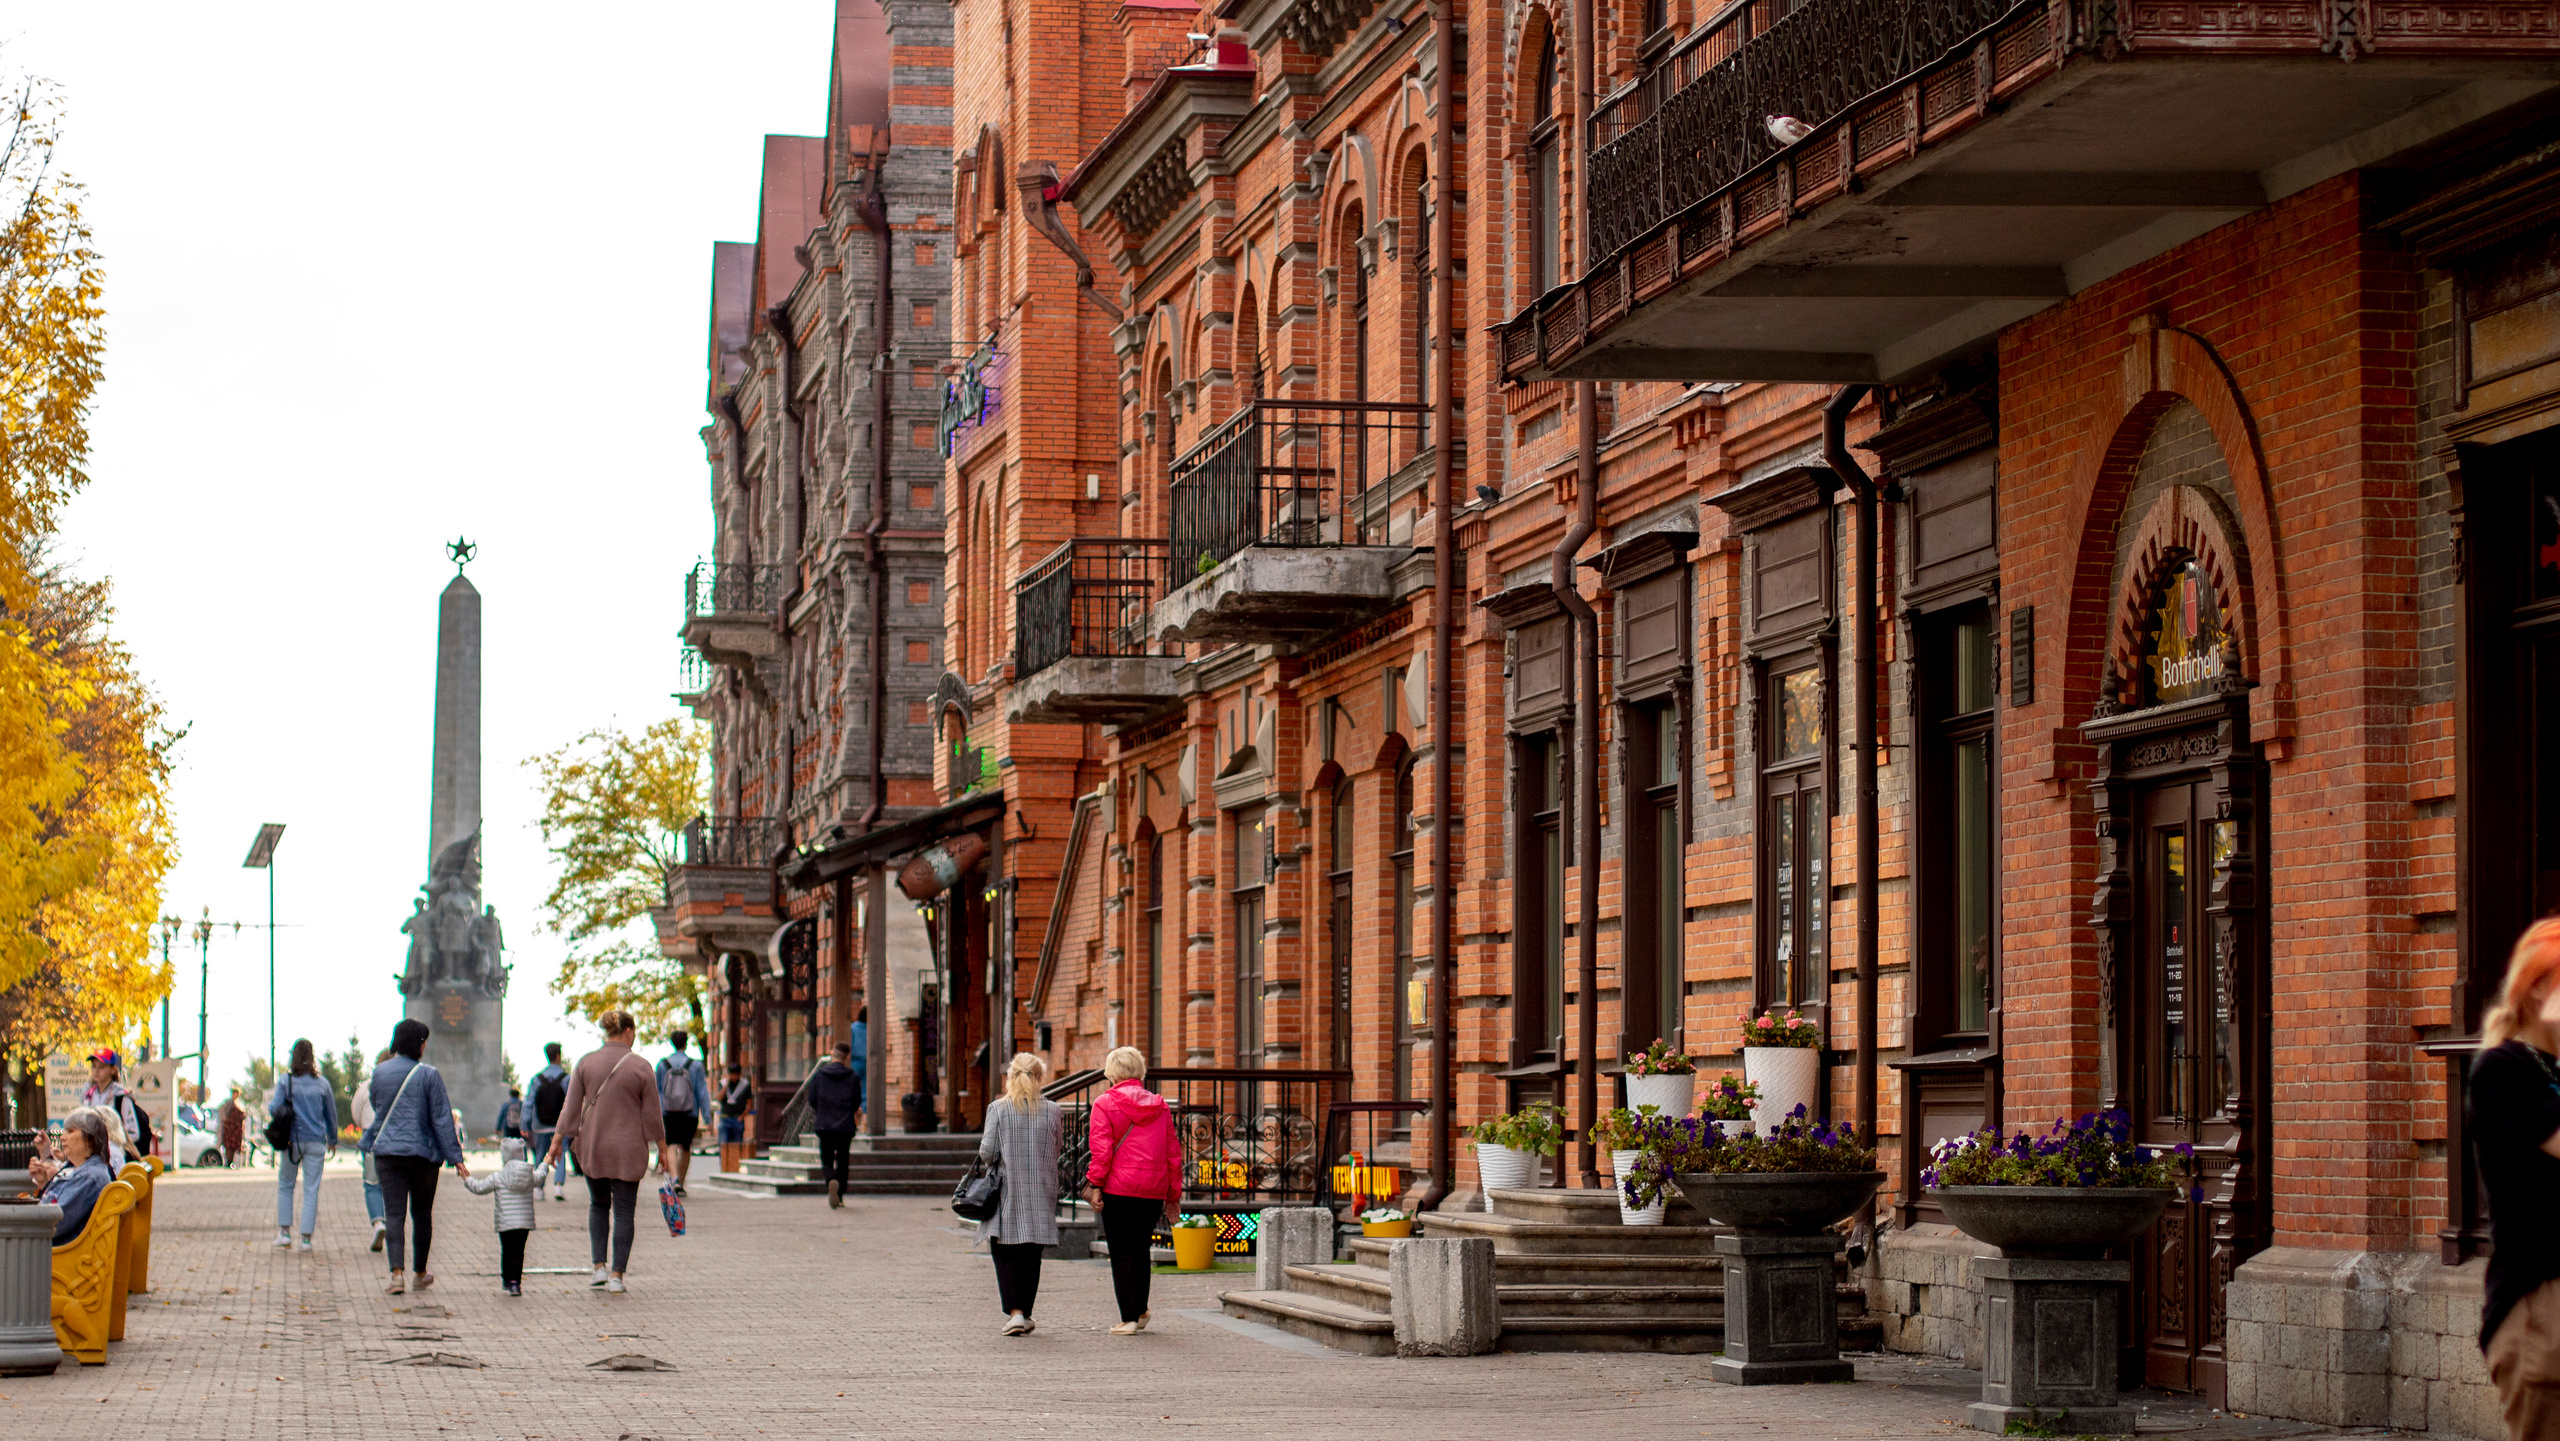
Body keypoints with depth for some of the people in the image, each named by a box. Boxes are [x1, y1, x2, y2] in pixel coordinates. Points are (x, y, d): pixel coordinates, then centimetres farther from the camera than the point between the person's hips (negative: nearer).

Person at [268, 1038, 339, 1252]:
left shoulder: (285, 1081, -4)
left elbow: (274, 1108, -10)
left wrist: (269, 1104, 14)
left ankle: (285, 1231, 4)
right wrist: (333, 1140, 23)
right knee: (311, 1189, 3)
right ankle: (306, 1236, 0)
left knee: (285, 1186, 13)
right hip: (316, 1141, 1)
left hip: (292, 1141, -1)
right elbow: (331, 1114, 10)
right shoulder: (321, 1084, 3)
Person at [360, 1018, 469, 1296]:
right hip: (424, 1153, -2)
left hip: (387, 1151, 2)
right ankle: (421, 1274, 25)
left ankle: (397, 1272, -21)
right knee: (422, 1214, 13)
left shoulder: (379, 1073, 3)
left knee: (394, 1213, -3)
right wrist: (455, 1157, -5)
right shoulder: (428, 1075, -8)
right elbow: (442, 1118, -7)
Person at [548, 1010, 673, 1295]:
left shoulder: (586, 1063, -3)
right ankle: (616, 1276, 1)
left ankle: (599, 1267, 10)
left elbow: (571, 1106, -3)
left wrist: (557, 1141, 2)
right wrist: (662, 1151, 5)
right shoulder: (640, 1068, -8)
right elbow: (652, 1114, -4)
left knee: (598, 1205, 21)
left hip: (592, 1146, 2)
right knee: (623, 1212, 5)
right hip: (628, 1150, -2)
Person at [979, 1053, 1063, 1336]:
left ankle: (1015, 1312, -11)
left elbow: (987, 1152, -8)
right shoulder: (1052, 1110, -2)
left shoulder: (998, 1109, -7)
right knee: (1031, 1254, 12)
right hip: (1041, 1192, 2)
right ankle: (1025, 1313, 16)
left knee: (1006, 1253, 3)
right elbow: (1058, 1146, 4)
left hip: (1007, 1190, -2)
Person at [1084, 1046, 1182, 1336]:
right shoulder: (1160, 1106, 12)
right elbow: (1173, 1154, 13)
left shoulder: (1105, 1103, -1)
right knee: (1142, 1251, 18)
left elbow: (1101, 1149, -10)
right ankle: (1140, 1311, 25)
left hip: (1119, 1189, -4)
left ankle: (1129, 1319, -3)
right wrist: (1173, 1196, 18)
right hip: (1153, 1192, 4)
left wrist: (1095, 1184, -8)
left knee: (1122, 1254, 0)